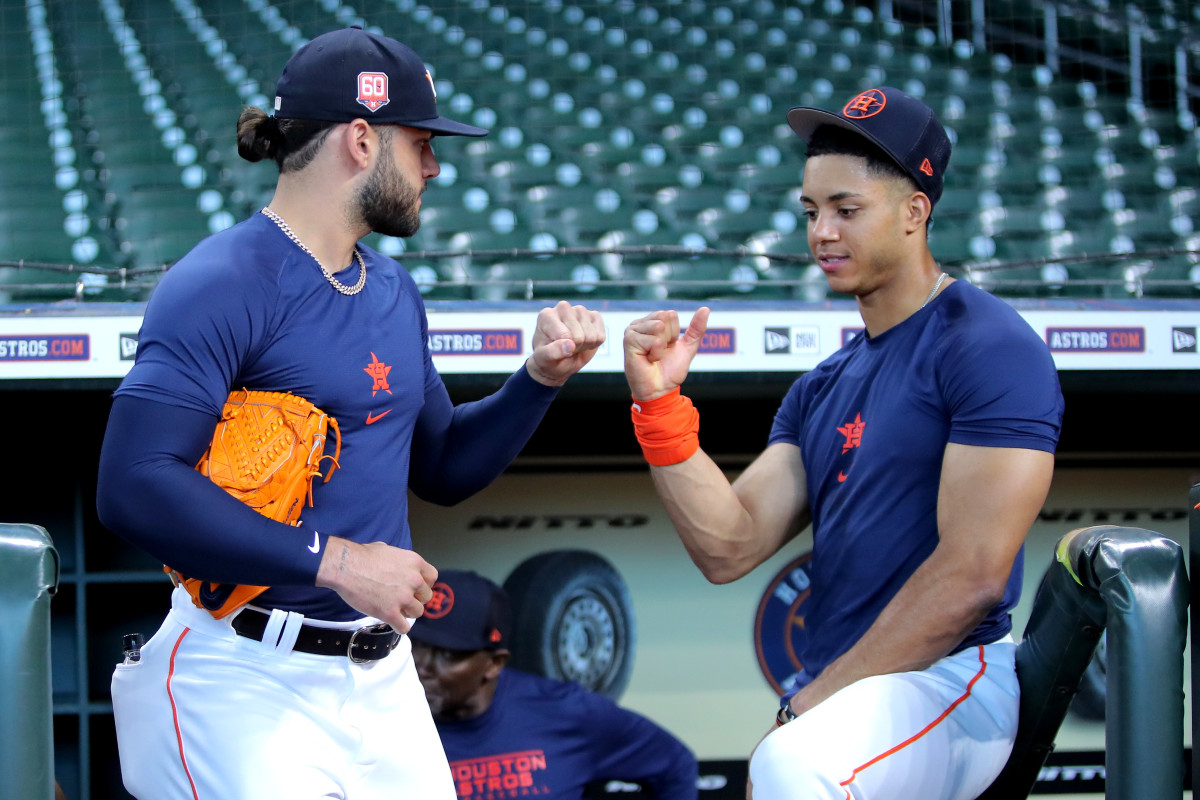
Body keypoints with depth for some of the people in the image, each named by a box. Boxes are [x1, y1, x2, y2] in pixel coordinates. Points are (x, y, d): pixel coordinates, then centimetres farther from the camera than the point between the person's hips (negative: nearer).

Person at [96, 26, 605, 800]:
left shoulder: (394, 292, 15)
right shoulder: (222, 286, -12)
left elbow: (441, 468, 25)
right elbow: (135, 487, -22)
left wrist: (540, 377, 9)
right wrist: (332, 560, -23)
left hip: (383, 679, 8)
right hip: (250, 680, -8)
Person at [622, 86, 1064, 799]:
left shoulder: (989, 348, -7)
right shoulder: (822, 391, 20)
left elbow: (972, 574, -14)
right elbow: (730, 549, 11)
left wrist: (815, 702, -9)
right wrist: (660, 405, -1)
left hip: (950, 679, -8)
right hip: (833, 698, 8)